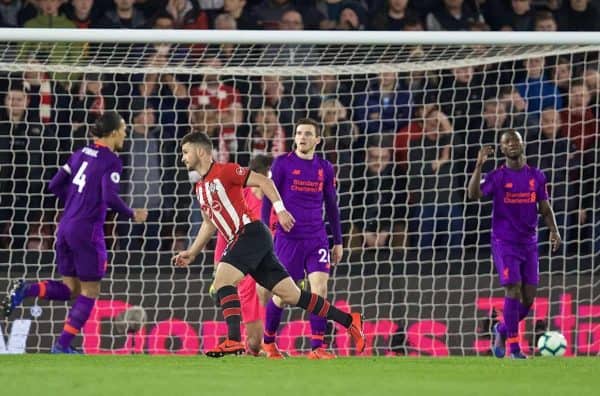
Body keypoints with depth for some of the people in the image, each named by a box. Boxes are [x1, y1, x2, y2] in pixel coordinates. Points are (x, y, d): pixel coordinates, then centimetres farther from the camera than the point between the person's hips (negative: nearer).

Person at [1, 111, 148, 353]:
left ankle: (25, 290, -8)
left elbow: (55, 186, 14)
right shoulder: (110, 161, -9)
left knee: (70, 288, 16)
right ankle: (63, 345, 3)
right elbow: (110, 198, -20)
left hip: (66, 227, 7)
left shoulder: (81, 154, 12)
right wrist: (132, 215, -4)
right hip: (87, 231, -7)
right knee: (89, 293, 6)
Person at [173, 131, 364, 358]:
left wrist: (280, 210, -16)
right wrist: (192, 253, 27)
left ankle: (234, 340, -28)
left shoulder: (224, 171, -6)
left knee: (222, 281, -21)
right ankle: (348, 321, 7)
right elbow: (209, 224, 31)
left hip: (250, 232, -8)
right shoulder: (200, 188, 20)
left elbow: (263, 181, -9)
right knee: (290, 294, 4)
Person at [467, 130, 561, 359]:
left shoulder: (536, 176, 8)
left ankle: (502, 330, 28)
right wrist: (479, 165, -29)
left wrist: (553, 230, -5)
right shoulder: (497, 177, -3)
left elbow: (545, 208, 11)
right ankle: (514, 348, -10)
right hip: (504, 243, -4)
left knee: (528, 298, 1)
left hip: (529, 243, 4)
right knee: (514, 290, -16)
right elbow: (474, 194, -20)